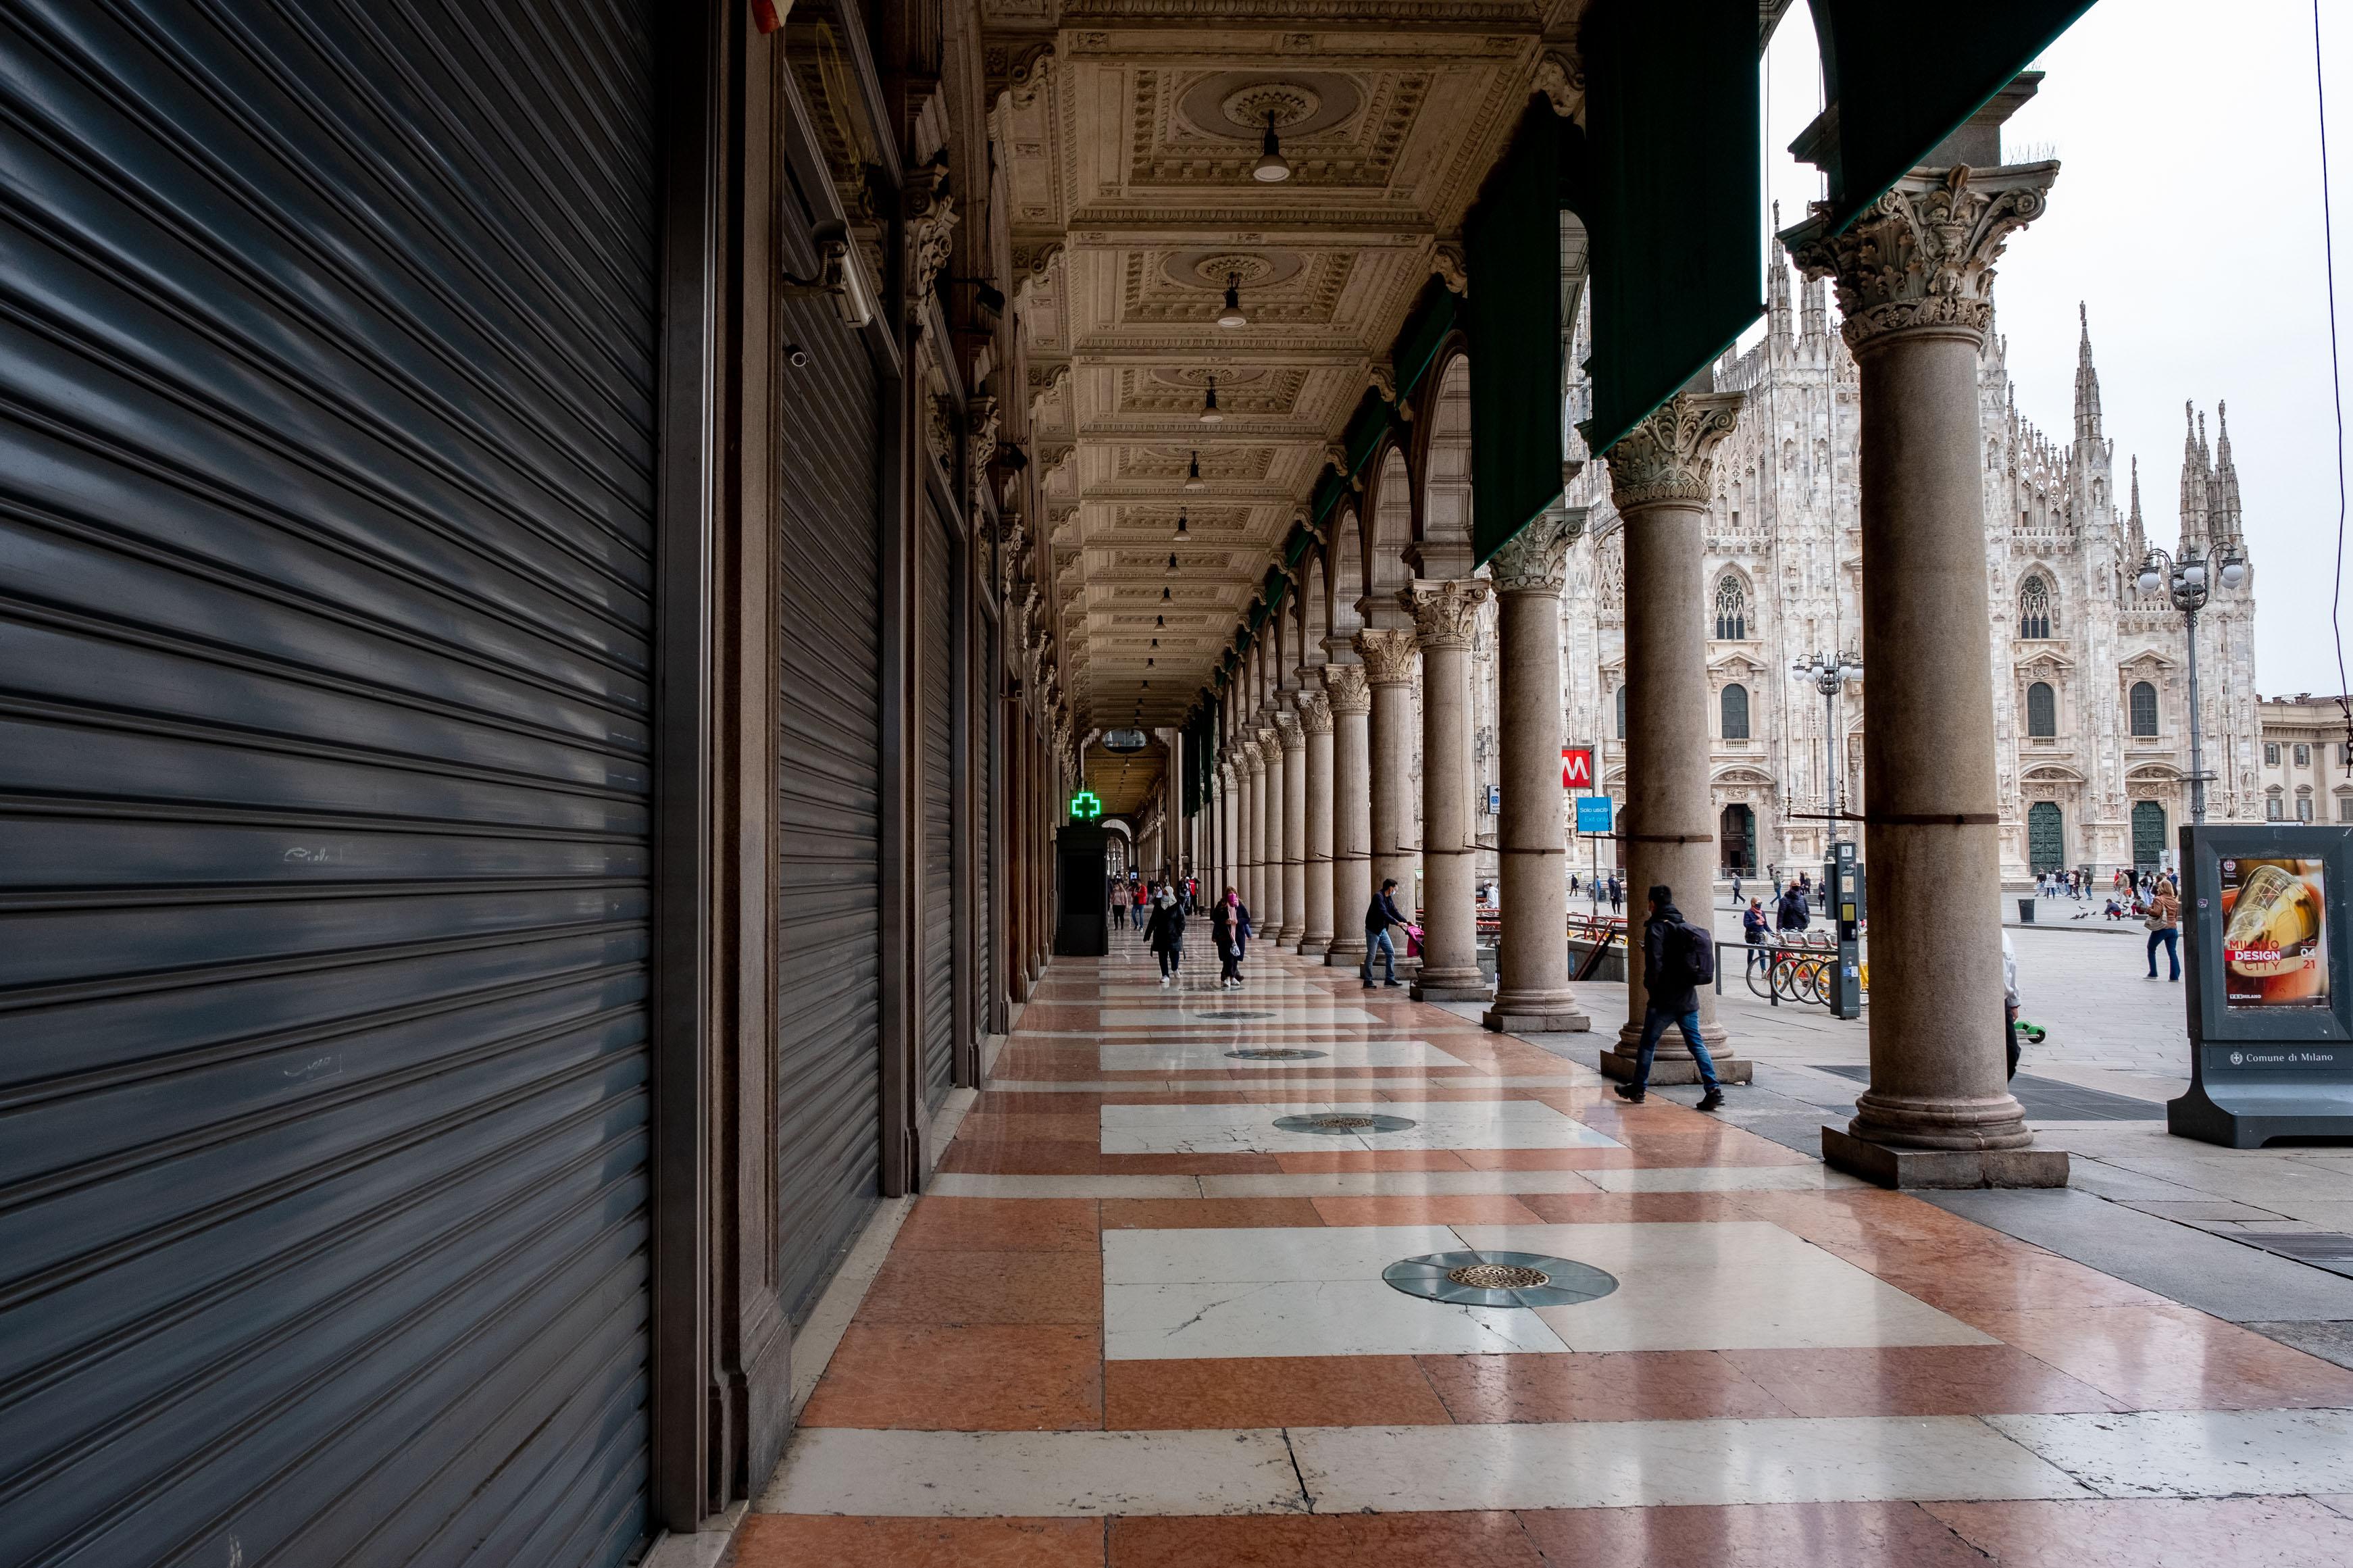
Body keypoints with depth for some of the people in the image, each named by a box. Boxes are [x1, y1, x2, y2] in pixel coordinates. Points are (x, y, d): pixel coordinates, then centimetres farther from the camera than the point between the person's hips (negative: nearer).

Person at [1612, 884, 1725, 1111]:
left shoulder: (1656, 928, -11)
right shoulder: (1687, 926, 11)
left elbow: (1654, 964, -19)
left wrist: (1650, 986, -3)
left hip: (1663, 1000, -6)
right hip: (1689, 998, 6)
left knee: (1648, 1043, 9)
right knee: (1697, 1044, 5)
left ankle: (1638, 1089, 19)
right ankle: (1713, 1089, -8)